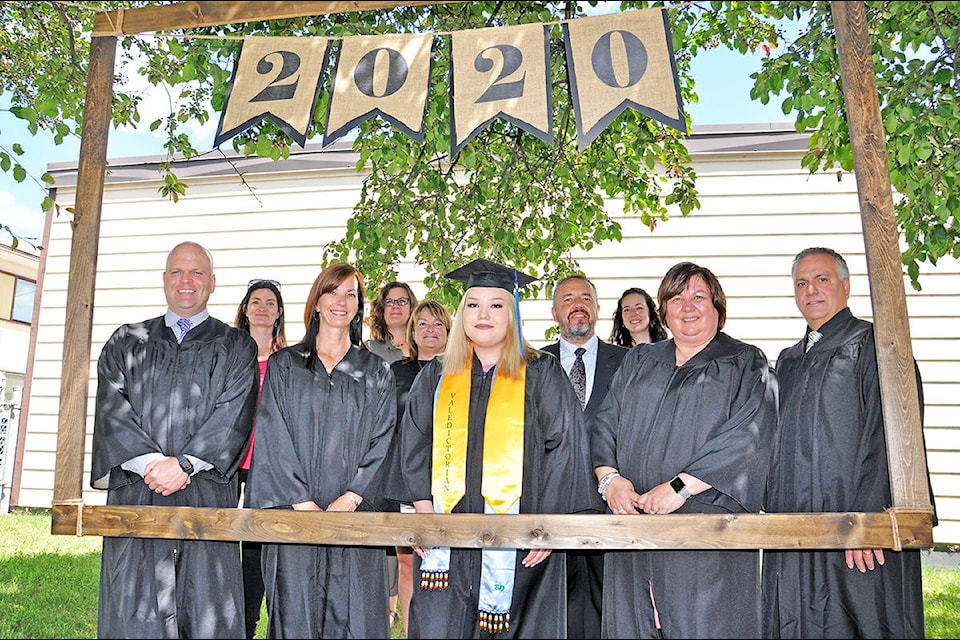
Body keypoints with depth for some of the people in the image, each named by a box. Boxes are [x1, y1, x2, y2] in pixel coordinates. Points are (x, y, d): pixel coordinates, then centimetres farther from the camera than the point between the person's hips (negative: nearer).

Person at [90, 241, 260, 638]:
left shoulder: (237, 347, 9)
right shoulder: (127, 342, 15)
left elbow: (234, 414, -4)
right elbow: (112, 409, 3)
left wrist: (184, 464, -15)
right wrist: (149, 463, -11)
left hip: (206, 491, -2)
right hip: (134, 490, 2)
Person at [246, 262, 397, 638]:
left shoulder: (376, 373, 10)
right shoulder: (283, 365, 9)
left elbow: (382, 442, 3)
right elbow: (273, 437, 0)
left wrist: (352, 498, -10)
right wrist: (302, 501, -10)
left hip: (356, 512, 0)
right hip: (293, 511, 0)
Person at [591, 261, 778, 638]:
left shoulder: (746, 366, 5)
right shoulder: (637, 363, 18)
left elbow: (746, 438, -9)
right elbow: (605, 424, 12)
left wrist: (682, 486, -17)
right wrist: (609, 478, -7)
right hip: (632, 523, 4)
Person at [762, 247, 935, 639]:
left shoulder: (873, 345, -3)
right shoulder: (788, 361, 18)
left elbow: (891, 439, -13)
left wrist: (866, 519, -21)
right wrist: (772, 512, 12)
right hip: (791, 533, 6)